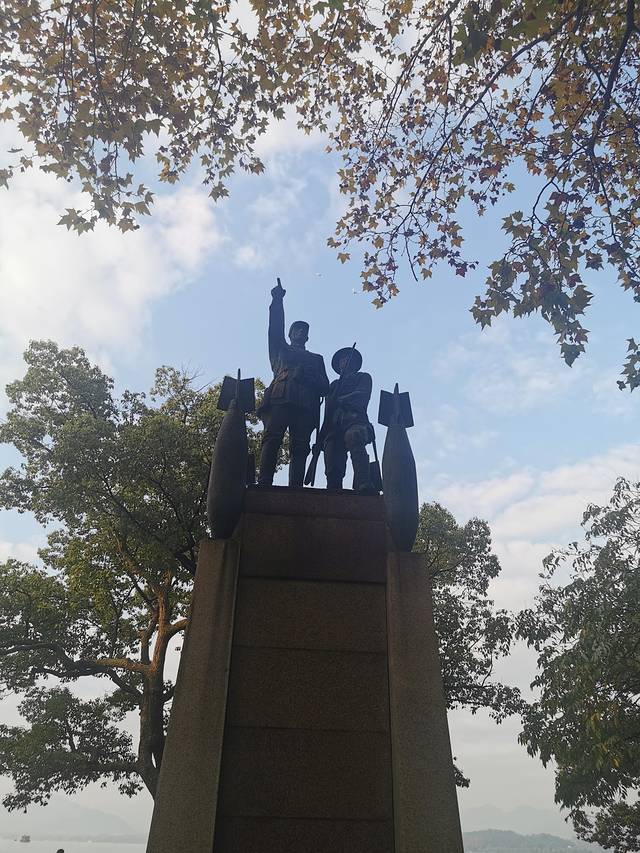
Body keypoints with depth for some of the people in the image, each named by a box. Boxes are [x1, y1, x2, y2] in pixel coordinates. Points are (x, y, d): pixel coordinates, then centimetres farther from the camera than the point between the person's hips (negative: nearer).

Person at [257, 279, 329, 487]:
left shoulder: (316, 359, 33)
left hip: (306, 405, 1)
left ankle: (295, 488, -23)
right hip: (280, 398, -1)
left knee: (300, 447, -13)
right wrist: (277, 301, 11)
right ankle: (264, 483, -28)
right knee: (272, 439, -19)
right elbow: (276, 330, 17)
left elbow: (325, 387, 21)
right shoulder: (281, 350, 32)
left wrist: (309, 376, 0)